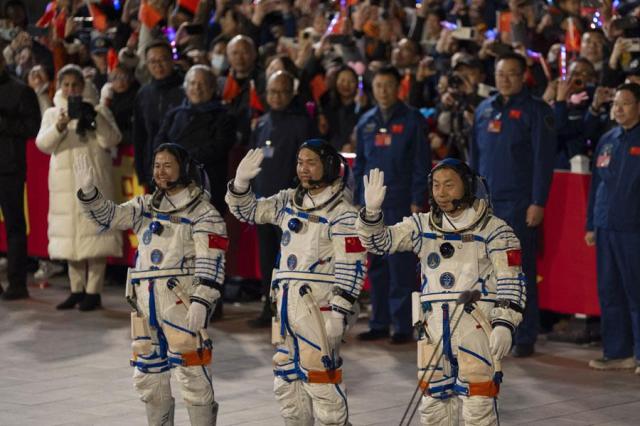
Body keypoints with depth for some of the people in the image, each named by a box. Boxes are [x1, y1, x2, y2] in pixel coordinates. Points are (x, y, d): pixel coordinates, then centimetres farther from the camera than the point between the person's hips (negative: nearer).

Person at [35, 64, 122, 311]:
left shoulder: (98, 111, 6)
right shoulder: (52, 114, 13)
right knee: (70, 235, 6)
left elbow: (111, 140, -5)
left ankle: (93, 291, -5)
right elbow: (43, 144, -2)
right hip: (64, 184, 3)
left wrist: (95, 118, -20)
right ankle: (77, 290, 14)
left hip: (93, 181, -3)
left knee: (94, 234, -9)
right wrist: (60, 126, -20)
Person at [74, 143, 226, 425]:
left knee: (191, 372, -9)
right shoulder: (146, 206, 16)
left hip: (181, 299, -7)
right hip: (145, 301, 7)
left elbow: (211, 262, -11)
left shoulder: (202, 211, -4)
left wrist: (201, 302, -21)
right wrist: (88, 191, -8)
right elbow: (109, 216, 10)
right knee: (148, 375, 14)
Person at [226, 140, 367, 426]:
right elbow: (248, 211, 20)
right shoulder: (289, 201, 13)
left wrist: (339, 314, -18)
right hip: (286, 303, 8)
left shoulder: (341, 212, -8)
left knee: (321, 376, -10)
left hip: (319, 305, -8)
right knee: (287, 379, 13)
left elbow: (351, 268, -13)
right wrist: (241, 182, 1)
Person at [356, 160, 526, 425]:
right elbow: (380, 242, 6)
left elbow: (510, 282, -2)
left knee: (478, 401, -11)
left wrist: (504, 324, -11)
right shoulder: (421, 226, 13)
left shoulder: (493, 229, 1)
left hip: (476, 321, -4)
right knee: (433, 400, 11)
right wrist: (372, 211, -12)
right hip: (433, 323, 4)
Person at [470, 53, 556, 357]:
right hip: (486, 204, 5)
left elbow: (543, 159, -8)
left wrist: (538, 203, -14)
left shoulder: (535, 110, -3)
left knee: (521, 270, -2)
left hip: (519, 204, -5)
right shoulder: (484, 109, 13)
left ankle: (525, 338, 3)